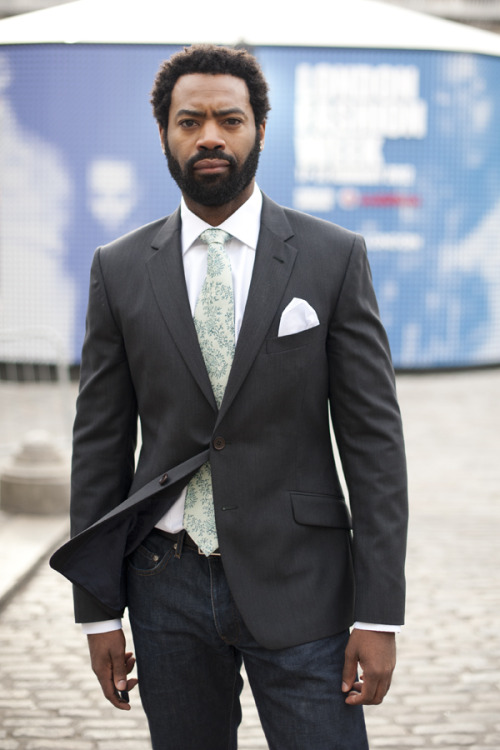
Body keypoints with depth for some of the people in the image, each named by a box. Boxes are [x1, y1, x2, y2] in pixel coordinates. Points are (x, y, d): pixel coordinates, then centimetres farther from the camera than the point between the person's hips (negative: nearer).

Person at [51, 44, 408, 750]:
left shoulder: (334, 258, -1)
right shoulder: (120, 269, 4)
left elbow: (374, 439, -3)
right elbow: (100, 444, 6)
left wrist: (379, 614, -8)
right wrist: (99, 609, 3)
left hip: (298, 586, -2)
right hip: (169, 585, 2)